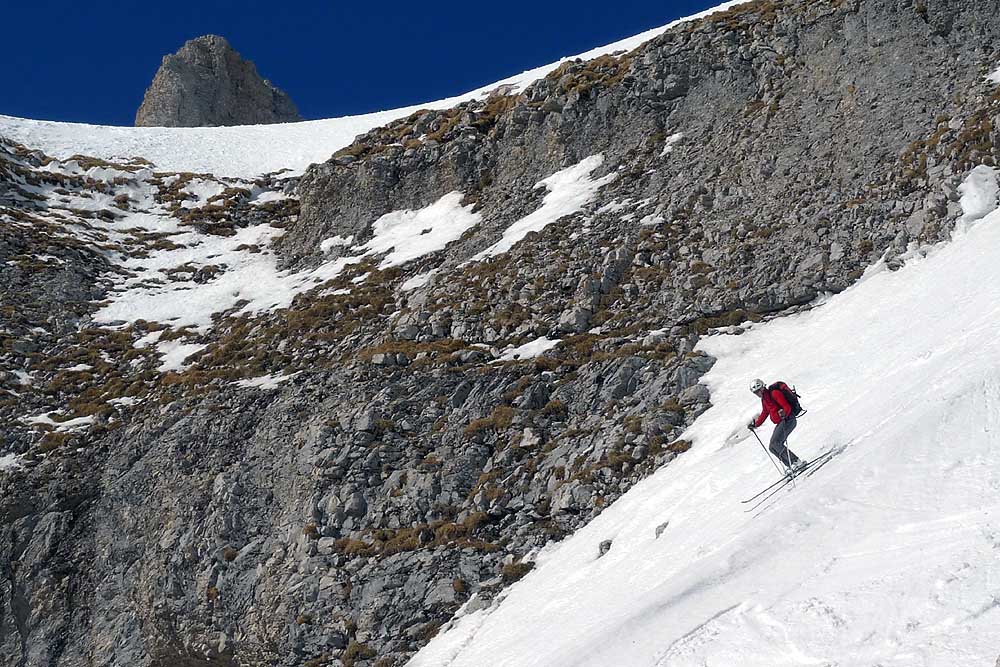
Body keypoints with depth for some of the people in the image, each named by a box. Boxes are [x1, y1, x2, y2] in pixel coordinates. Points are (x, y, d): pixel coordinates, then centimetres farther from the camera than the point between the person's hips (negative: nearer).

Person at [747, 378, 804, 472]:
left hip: (788, 420, -10)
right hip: (780, 423, 10)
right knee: (772, 447, 2)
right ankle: (791, 466, 2)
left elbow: (787, 407, -19)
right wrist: (755, 425, 24)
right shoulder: (763, 399, 15)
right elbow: (764, 414, 27)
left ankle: (796, 462, -19)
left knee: (776, 443, -22)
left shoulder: (774, 393, -13)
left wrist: (784, 413, -40)